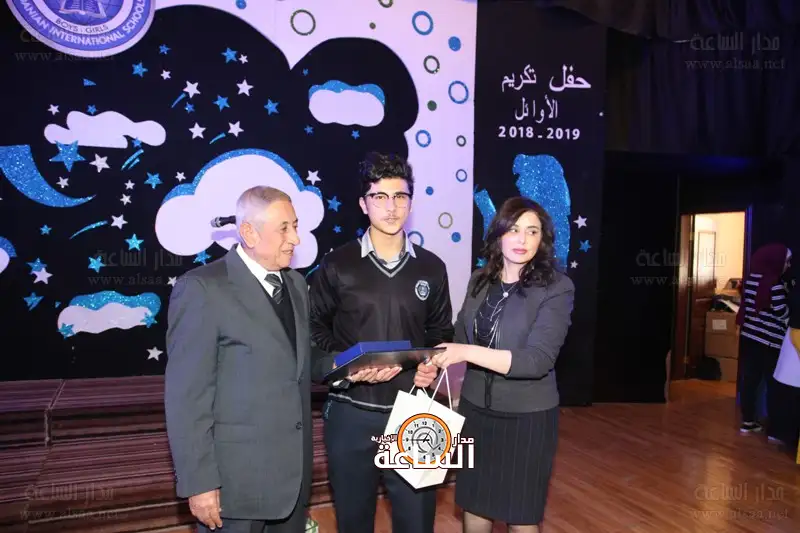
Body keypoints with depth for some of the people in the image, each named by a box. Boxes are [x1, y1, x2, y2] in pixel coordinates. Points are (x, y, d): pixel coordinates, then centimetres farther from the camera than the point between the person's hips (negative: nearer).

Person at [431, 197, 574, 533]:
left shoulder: (556, 288, -15)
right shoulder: (479, 281, 0)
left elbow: (538, 360, -24)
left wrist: (468, 353, -30)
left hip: (526, 417, -4)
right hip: (475, 409, 4)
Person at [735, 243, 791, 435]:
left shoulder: (751, 279, 4)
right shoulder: (775, 284, -18)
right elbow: (783, 315, -16)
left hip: (749, 337, 7)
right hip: (770, 342, -6)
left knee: (749, 379, 12)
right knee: (774, 385, 5)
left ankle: (747, 421, 21)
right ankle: (774, 429, 13)